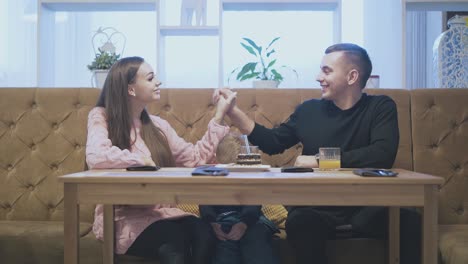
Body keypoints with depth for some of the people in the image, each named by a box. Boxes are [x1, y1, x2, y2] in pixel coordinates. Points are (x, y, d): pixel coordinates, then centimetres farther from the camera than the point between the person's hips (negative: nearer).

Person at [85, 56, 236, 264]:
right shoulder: (101, 117, -3)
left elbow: (195, 158, 11)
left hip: (160, 212, 5)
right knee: (173, 241, -35)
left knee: (203, 233, -29)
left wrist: (219, 116, 11)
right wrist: (142, 161, -13)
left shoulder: (157, 125, 13)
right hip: (122, 217, -5)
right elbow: (96, 157, -24)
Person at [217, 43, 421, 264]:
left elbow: (383, 155, -14)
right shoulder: (309, 110, 13)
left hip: (366, 207, -1)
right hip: (316, 208, 2)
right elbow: (272, 143, 21)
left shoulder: (380, 107, 4)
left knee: (409, 221, -32)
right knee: (300, 221, -34)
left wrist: (319, 160, -13)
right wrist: (233, 111, 13)